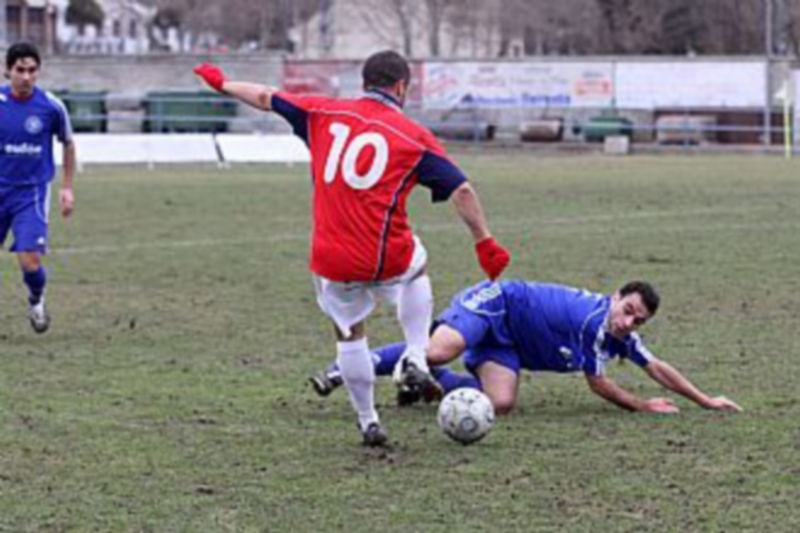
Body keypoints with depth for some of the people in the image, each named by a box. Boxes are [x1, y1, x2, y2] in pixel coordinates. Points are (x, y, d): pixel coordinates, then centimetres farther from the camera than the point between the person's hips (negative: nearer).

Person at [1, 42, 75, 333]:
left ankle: (36, 300, 19)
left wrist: (67, 187, 9)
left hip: (32, 192, -1)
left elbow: (67, 144, 9)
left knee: (30, 262, -13)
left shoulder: (51, 106, -8)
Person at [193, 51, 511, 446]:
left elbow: (265, 98, 16)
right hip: (389, 259, -1)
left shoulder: (325, 113, 5)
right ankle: (415, 358, 21)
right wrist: (485, 242, 1)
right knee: (416, 269, 33)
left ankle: (368, 422, 23)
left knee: (349, 334, 22)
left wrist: (222, 83, 32)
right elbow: (461, 190, -5)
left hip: (332, 261, 1)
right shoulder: (414, 136, -1)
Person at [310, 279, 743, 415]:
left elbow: (657, 368, 14)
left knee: (501, 403, -19)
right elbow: (597, 383, -13)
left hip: (504, 345, 8)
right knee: (437, 351, -34)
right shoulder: (595, 318, -22)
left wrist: (705, 401, 15)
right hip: (494, 303, -8)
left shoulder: (621, 338, 3)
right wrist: (641, 406, -5)